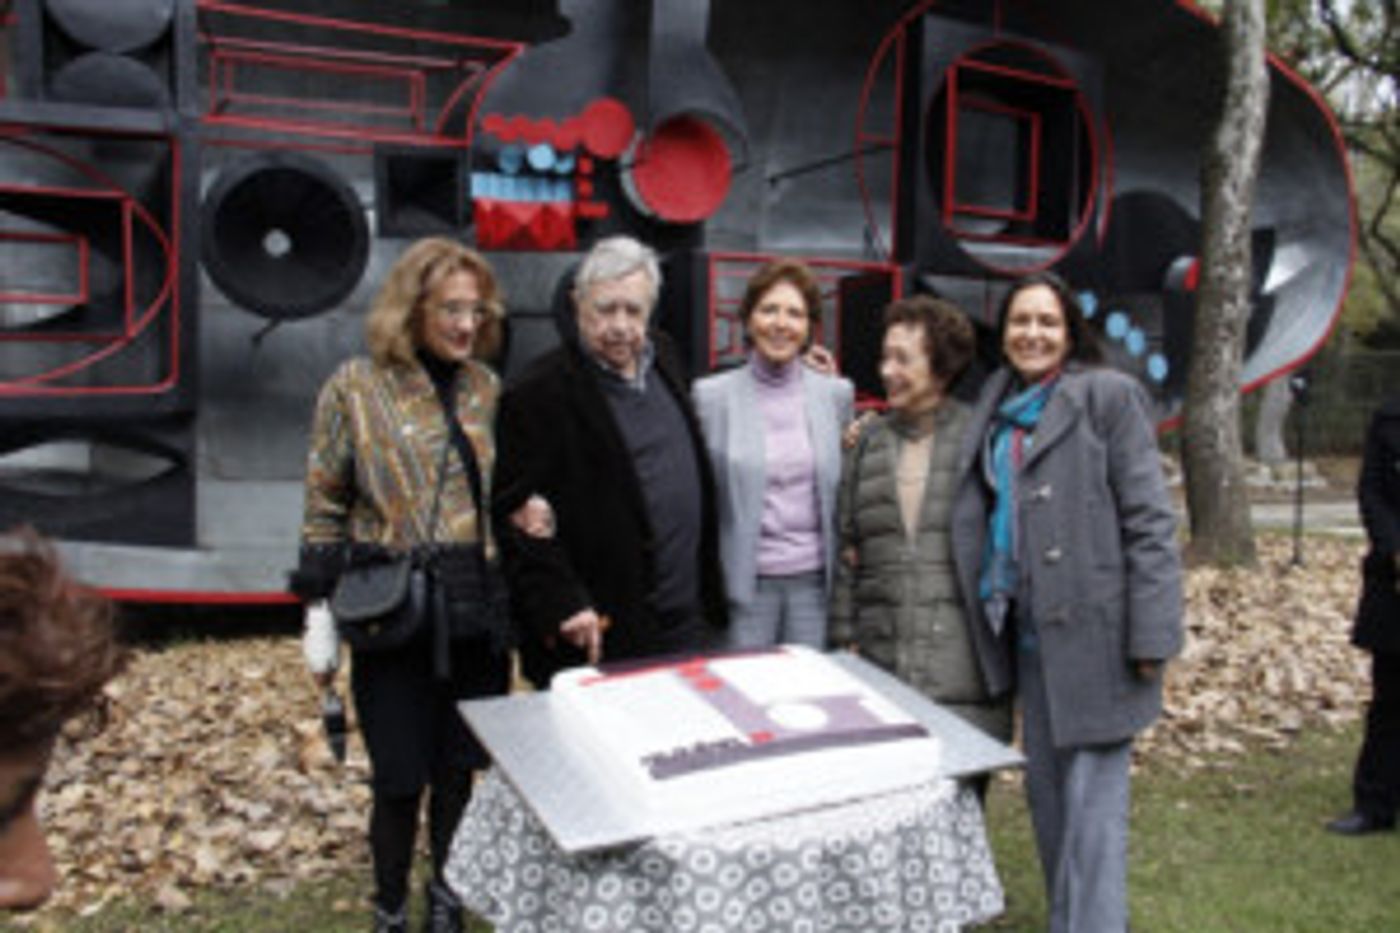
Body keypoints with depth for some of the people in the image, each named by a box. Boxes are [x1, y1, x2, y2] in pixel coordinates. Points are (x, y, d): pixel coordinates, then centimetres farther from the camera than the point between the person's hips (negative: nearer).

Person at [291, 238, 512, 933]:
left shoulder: (485, 387, 8)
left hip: (477, 613, 4)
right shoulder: (357, 387, -4)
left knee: (459, 766, 14)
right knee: (400, 776, 3)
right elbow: (324, 509, -2)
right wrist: (320, 613, -5)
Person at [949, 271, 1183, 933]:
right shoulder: (995, 412, 14)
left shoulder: (1107, 396, -4)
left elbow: (1148, 520, -8)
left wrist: (1151, 635, -13)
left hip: (1093, 631, -6)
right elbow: (977, 521, 21)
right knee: (1045, 791, 14)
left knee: (1092, 799, -4)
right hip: (1029, 633, 6)